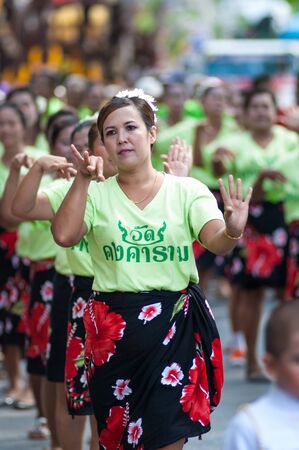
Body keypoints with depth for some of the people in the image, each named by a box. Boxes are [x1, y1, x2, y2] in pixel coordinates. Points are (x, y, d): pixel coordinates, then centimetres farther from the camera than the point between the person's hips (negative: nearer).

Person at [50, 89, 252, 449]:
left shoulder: (187, 191, -1)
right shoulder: (97, 194, 3)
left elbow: (215, 243, -16)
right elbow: (64, 236, -14)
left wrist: (232, 232, -39)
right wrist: (83, 180, -22)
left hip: (175, 324, -1)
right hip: (112, 327, 1)